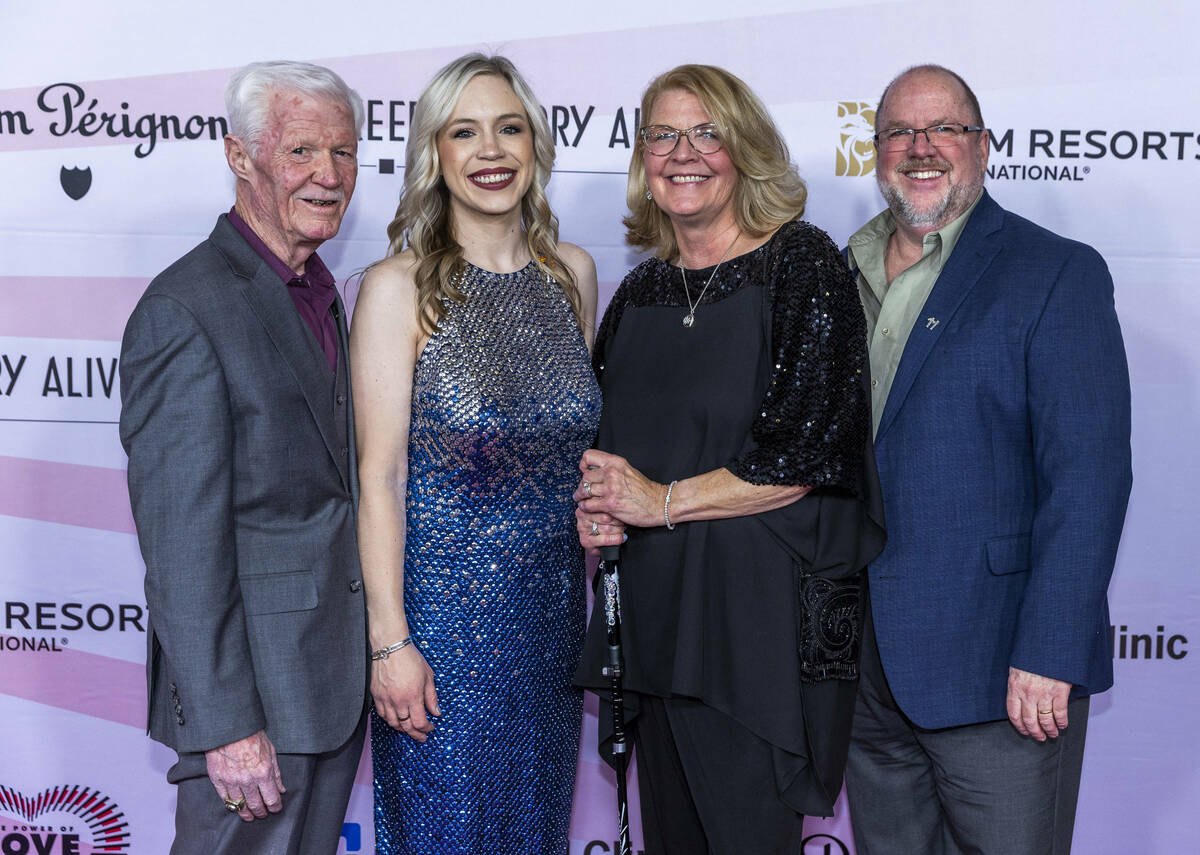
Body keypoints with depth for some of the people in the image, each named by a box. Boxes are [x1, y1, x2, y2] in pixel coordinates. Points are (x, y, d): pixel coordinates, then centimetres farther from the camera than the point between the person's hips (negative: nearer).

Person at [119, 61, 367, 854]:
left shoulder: (317, 291, 12)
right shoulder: (185, 310, -17)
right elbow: (182, 541, -20)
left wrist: (375, 646, 14)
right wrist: (225, 722, -21)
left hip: (334, 665, 9)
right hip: (252, 680, -9)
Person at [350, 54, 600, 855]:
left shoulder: (572, 272, 4)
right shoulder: (398, 286, -10)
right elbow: (381, 475, -11)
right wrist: (389, 641, -13)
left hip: (553, 604, 5)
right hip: (441, 602, -4)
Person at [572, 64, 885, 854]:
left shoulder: (802, 265, -5)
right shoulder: (639, 293, 13)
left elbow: (811, 449, -14)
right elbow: (603, 442, 19)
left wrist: (664, 499, -12)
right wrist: (596, 506, -3)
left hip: (764, 618, -6)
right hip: (654, 613, 6)